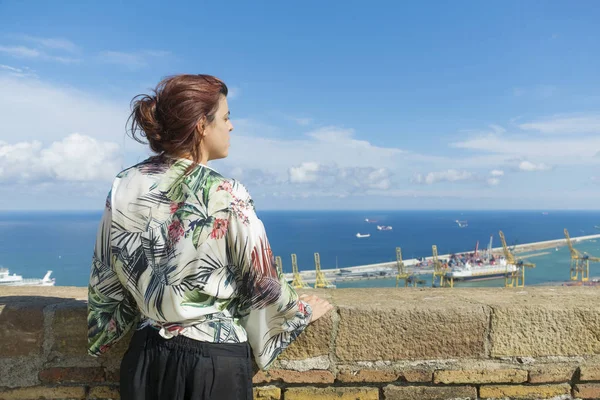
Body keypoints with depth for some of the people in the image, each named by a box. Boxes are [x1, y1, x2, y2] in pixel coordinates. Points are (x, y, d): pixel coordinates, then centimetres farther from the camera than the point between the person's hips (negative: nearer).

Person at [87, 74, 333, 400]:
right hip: (215, 363, -4)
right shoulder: (226, 195, -20)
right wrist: (303, 311, 6)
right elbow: (262, 283, -11)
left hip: (146, 358, 5)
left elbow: (105, 279, 4)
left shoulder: (125, 188, -5)